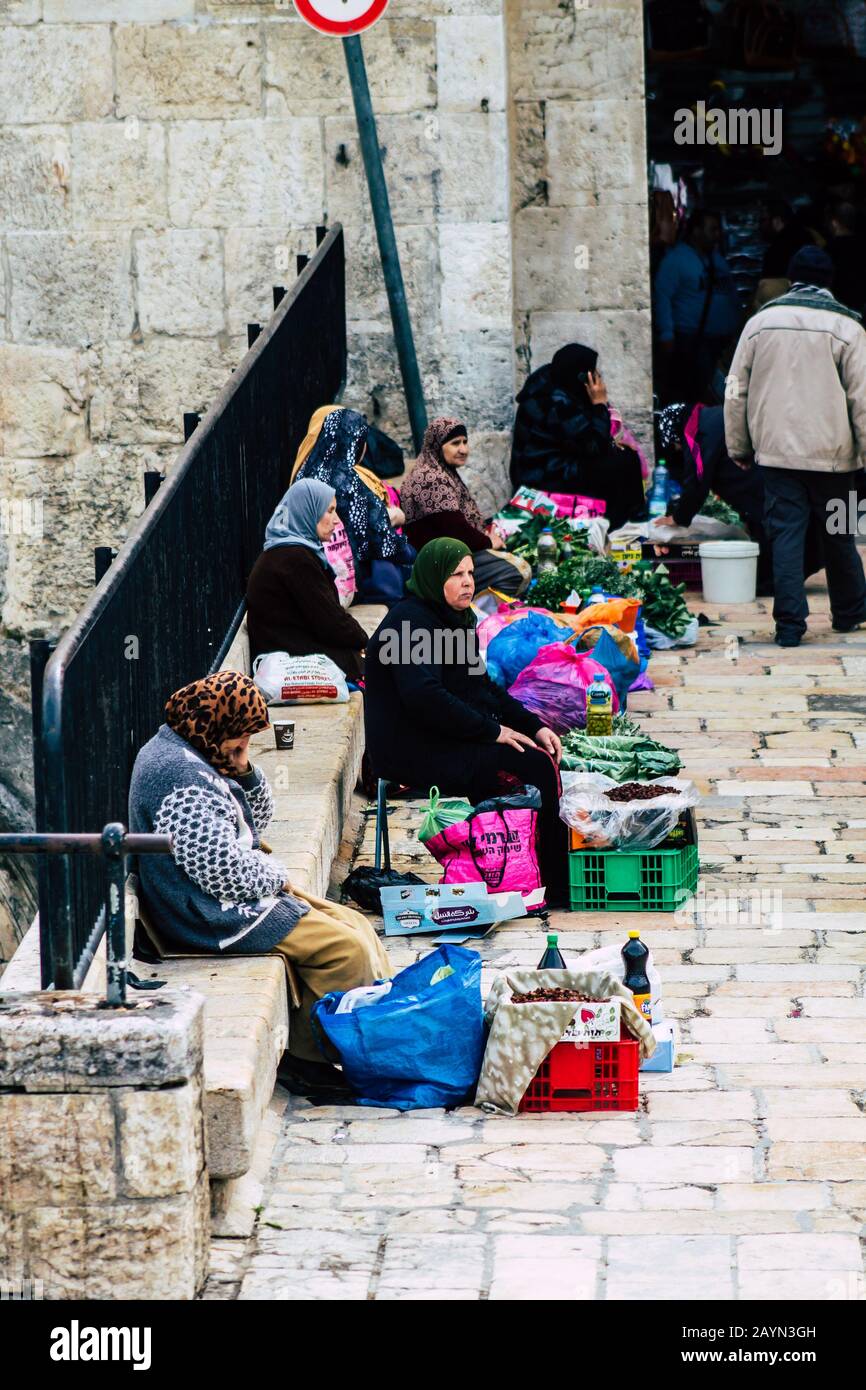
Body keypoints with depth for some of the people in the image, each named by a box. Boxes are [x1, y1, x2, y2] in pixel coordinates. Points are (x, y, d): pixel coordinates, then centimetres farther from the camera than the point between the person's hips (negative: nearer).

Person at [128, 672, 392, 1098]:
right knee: (348, 949, -16)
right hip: (218, 918, -11)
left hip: (235, 898, 11)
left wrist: (245, 773, -1)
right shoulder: (184, 781, -24)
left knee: (357, 925, 7)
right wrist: (276, 876, -7)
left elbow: (257, 818, 19)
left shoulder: (189, 756, 11)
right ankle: (301, 1059, -7)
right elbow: (225, 874, -26)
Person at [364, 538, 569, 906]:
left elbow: (483, 686, 19)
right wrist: (492, 731, -21)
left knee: (543, 755, -4)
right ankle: (554, 891, -11)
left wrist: (533, 725, 5)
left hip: (449, 740, 10)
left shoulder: (452, 619, 16)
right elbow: (424, 697, -26)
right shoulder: (411, 621, -15)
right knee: (534, 767, -19)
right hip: (414, 751, -10)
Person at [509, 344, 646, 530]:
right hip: (547, 477, -10)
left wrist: (608, 443, 4)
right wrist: (600, 404, -18)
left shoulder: (550, 382, 3)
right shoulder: (558, 403, -26)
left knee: (621, 452, 13)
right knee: (625, 463, -10)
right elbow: (594, 447, -22)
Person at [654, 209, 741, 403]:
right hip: (691, 341, -8)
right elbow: (662, 296, -12)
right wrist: (667, 334, -18)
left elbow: (732, 295, 23)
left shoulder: (718, 259, 18)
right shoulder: (676, 258, -6)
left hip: (722, 341, 8)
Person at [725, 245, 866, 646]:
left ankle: (789, 624, -6)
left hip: (776, 450, 1)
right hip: (830, 453, -1)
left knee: (786, 535, 1)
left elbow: (737, 391, 8)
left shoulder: (760, 323, 4)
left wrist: (738, 447, 16)